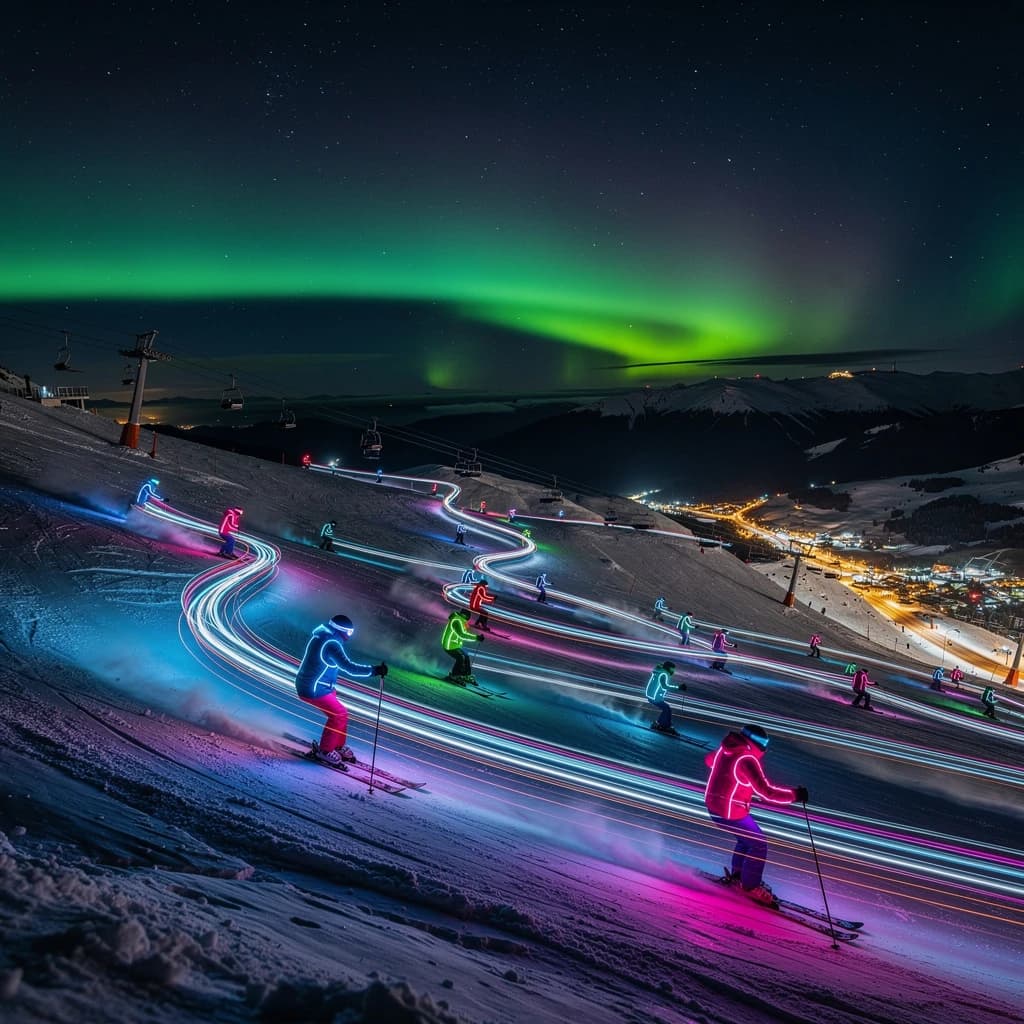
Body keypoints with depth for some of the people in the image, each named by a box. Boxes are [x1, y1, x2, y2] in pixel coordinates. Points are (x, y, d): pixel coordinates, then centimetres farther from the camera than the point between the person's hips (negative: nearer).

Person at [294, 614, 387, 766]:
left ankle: (337, 746, 27)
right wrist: (374, 670, -27)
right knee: (339, 715, -2)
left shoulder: (321, 634, 6)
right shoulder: (331, 643, -23)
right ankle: (325, 751, 9)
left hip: (305, 684, 10)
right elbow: (348, 667, -28)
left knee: (338, 713, 16)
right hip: (313, 690, -10)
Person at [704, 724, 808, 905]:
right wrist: (795, 795, -19)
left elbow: (710, 760, 24)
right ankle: (750, 887, 18)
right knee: (759, 845, 6)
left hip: (713, 805, 9)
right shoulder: (747, 760, -25)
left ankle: (738, 874, 39)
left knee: (747, 837, 28)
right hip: (730, 813, -9)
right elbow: (766, 791, -27)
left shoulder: (725, 748, 2)